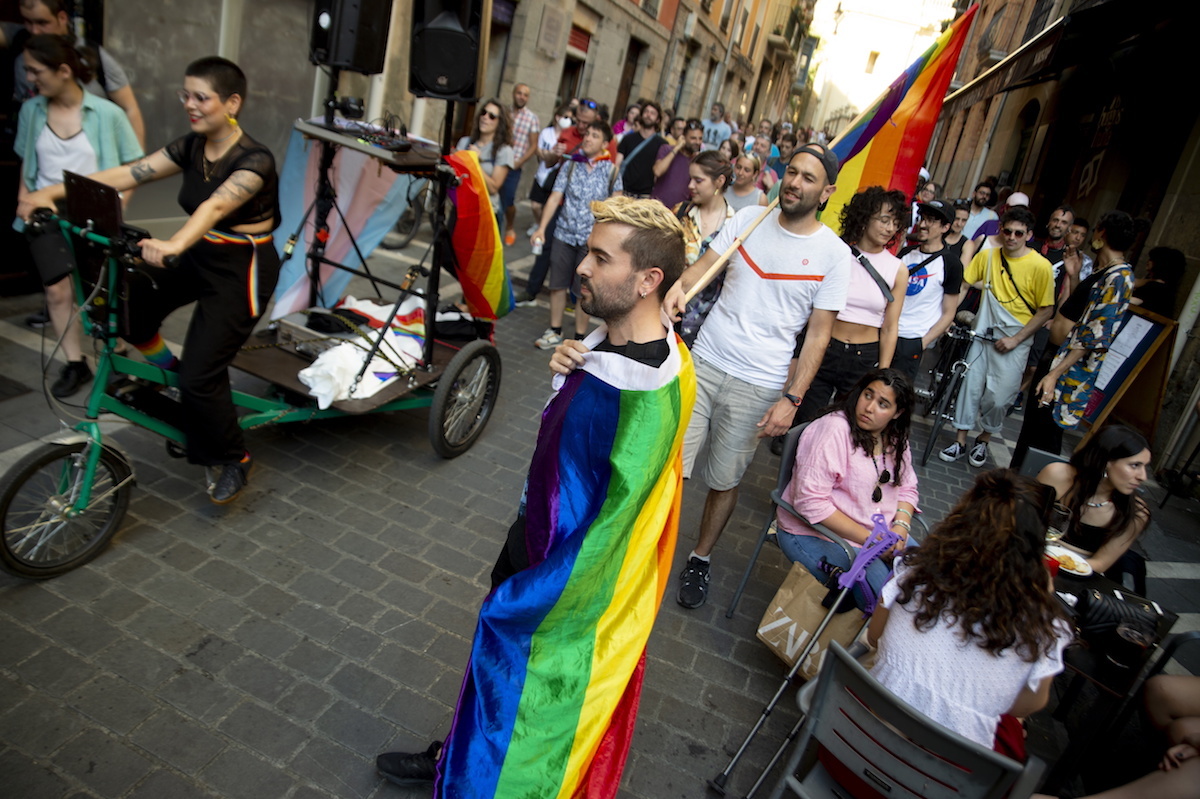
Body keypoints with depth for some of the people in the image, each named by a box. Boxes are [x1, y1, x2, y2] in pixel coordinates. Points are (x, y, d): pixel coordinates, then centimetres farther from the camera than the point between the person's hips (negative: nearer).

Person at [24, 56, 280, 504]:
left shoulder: (254, 160, -19)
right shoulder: (191, 147, 3)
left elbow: (216, 206, -37)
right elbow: (127, 174, -5)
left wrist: (173, 245, -53)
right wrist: (54, 191, -15)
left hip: (242, 269, -7)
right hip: (199, 255, 7)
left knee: (200, 375, -10)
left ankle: (232, 462, 12)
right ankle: (163, 368, 20)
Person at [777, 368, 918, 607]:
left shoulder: (896, 439, 6)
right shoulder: (833, 429, -20)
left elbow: (907, 488, 13)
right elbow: (811, 502, -25)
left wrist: (901, 527, -8)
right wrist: (868, 539, -23)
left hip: (878, 533, 8)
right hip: (816, 533, -8)